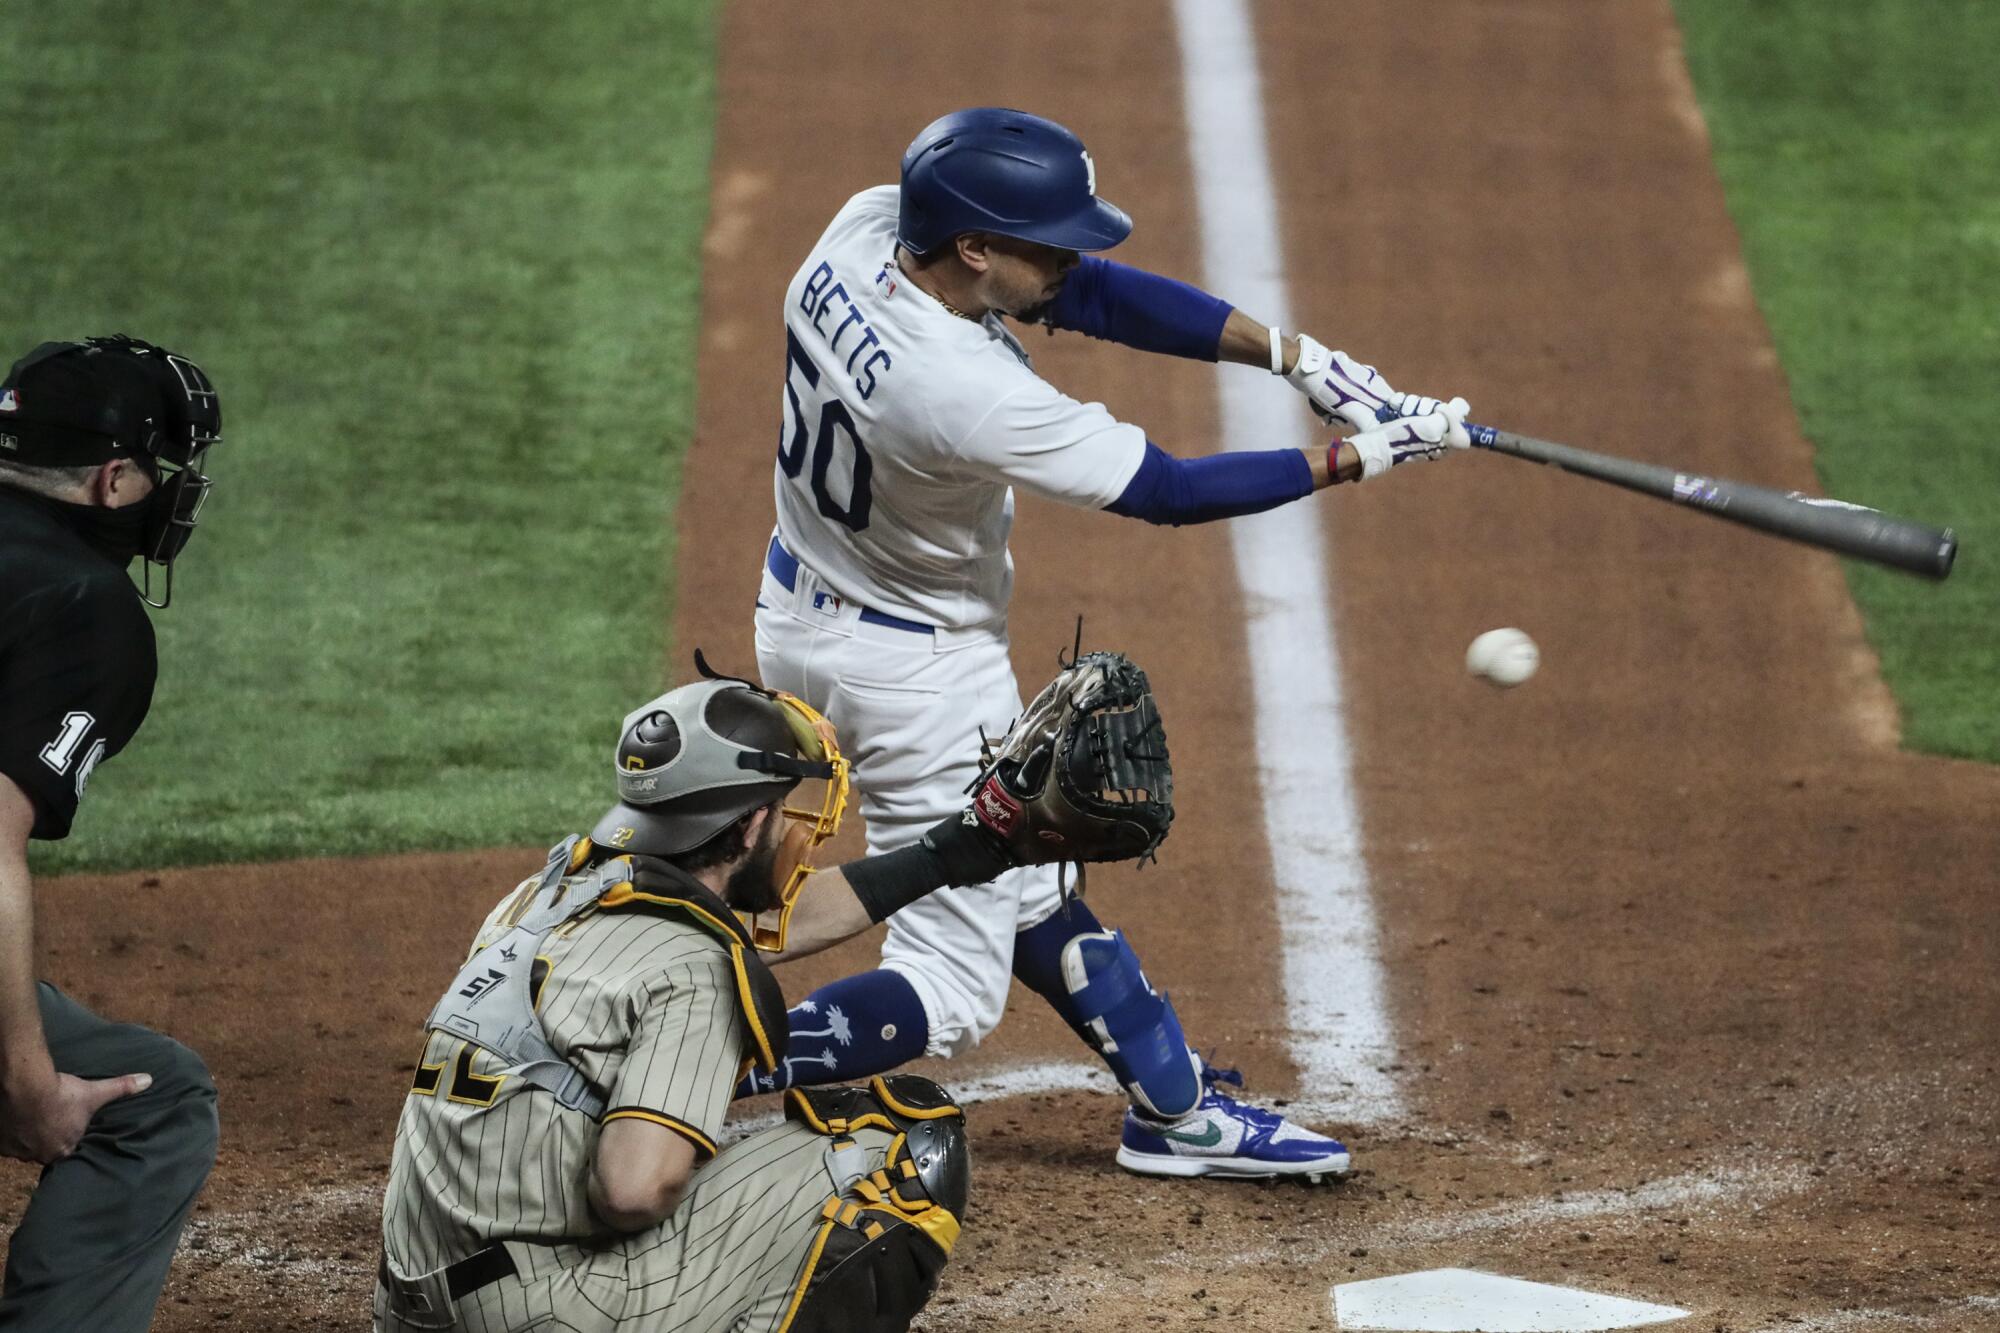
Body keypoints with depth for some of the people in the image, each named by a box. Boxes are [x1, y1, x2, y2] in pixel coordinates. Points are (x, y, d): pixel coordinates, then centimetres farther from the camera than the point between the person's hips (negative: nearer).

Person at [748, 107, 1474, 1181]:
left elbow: (1089, 293, -7)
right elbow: (1171, 493, -24)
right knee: (949, 992, 0)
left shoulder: (865, 229, -15)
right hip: (913, 669, -10)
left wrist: (1294, 356, -11)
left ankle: (1176, 1107, 34)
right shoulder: (968, 397, -37)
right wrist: (1362, 457, -16)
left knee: (1022, 883, 21)